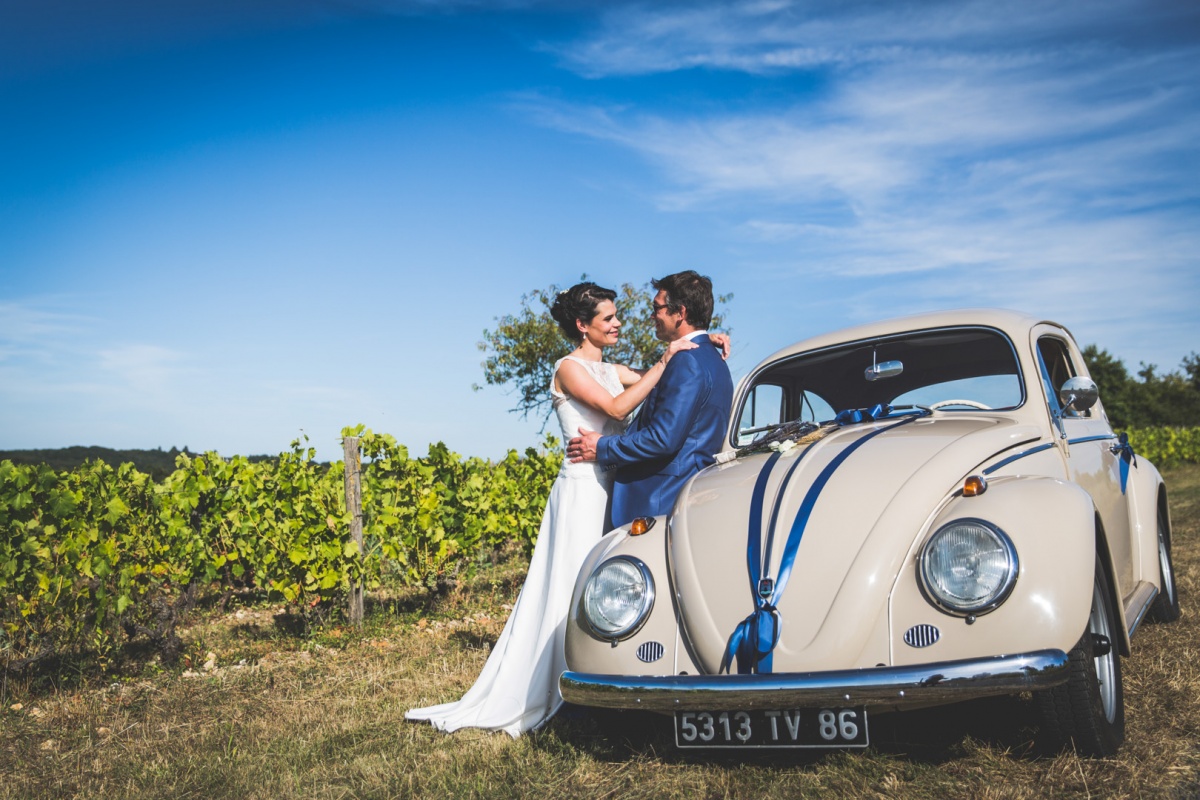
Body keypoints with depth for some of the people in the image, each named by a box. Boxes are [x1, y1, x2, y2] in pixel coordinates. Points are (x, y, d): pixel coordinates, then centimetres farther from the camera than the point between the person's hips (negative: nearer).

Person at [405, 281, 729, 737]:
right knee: (574, 592, -5)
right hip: (582, 489, -8)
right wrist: (665, 362, -17)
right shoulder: (569, 368, -6)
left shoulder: (612, 370, 17)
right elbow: (616, 408, -19)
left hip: (611, 490, 8)